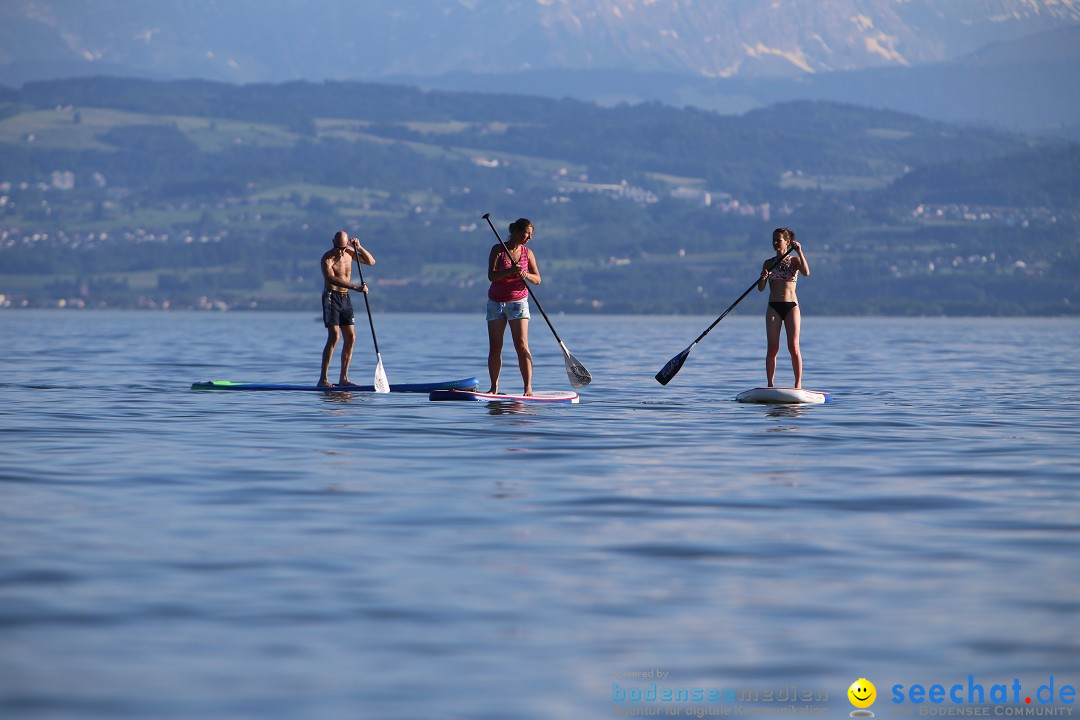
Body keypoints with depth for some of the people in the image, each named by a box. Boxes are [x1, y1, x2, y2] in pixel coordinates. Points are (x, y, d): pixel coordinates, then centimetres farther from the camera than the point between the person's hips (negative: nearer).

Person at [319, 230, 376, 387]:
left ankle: (343, 378, 7)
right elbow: (331, 278, -29)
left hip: (345, 298, 7)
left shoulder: (349, 252, 7)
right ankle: (323, 379, -15)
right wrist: (356, 287, -37)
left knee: (351, 338, 2)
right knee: (334, 337, -15)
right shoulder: (328, 258, -14)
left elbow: (371, 261, 12)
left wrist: (359, 247, -5)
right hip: (331, 297, -7)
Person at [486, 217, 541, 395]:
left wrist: (526, 275, -19)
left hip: (518, 302, 0)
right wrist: (511, 271, -28)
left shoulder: (527, 253, 4)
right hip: (496, 302, 0)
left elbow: (537, 279, 2)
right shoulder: (498, 249, -4)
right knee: (494, 347, 1)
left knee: (522, 346, -10)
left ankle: (528, 386, -11)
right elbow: (491, 276, -13)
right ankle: (494, 387, 10)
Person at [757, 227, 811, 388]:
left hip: (791, 306, -2)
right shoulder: (769, 263, 9)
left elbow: (806, 272, -17)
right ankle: (770, 384, 0)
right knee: (772, 348, -3)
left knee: (793, 346, -7)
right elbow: (761, 288, 3)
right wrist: (763, 278, -18)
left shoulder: (794, 261, 4)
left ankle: (798, 383, -4)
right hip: (773, 308, 2)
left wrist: (799, 252, -21)